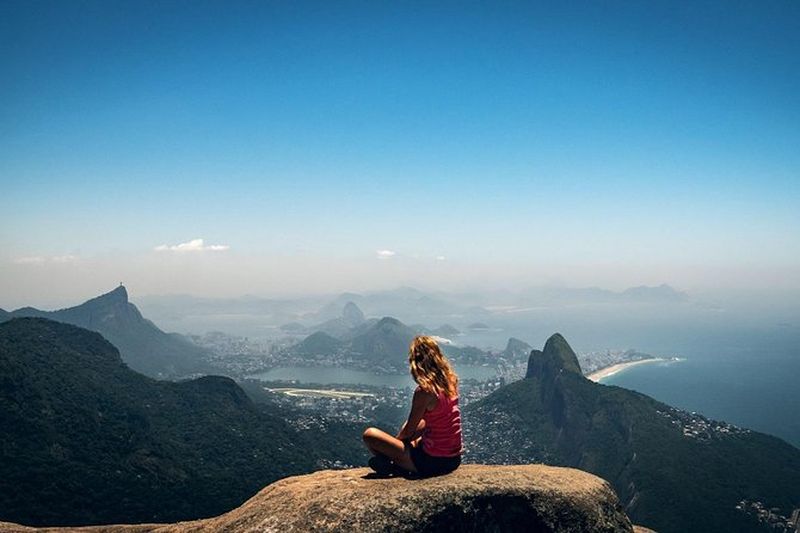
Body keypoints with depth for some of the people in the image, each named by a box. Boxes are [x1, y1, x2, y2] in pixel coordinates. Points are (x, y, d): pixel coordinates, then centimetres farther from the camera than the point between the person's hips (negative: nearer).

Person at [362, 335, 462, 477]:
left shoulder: (424, 391, -20)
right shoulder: (450, 381, 2)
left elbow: (408, 431, -9)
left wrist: (396, 439, 10)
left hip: (434, 461, -8)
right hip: (454, 459, 8)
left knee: (370, 435, -4)